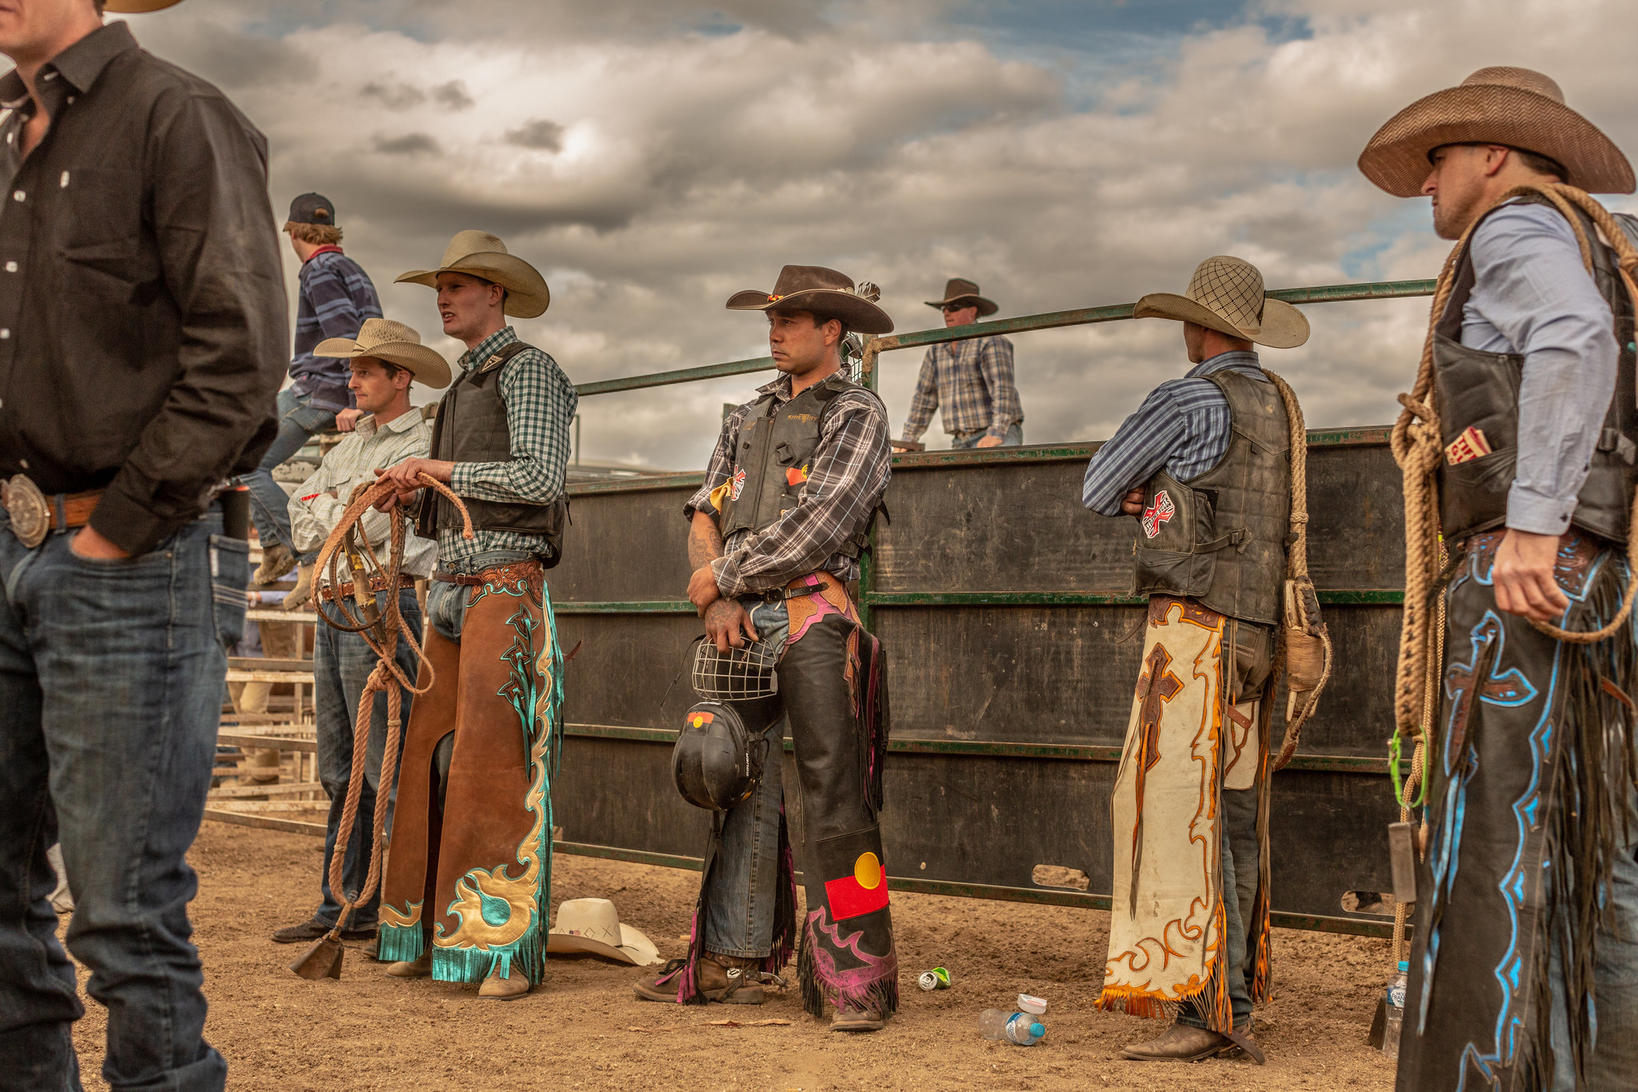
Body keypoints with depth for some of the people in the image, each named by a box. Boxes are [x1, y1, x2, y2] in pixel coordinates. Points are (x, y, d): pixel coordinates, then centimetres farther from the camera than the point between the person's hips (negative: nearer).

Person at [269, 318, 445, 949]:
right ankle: (343, 908, 19)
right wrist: (347, 511, -5)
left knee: (389, 773, -9)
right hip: (334, 611, 9)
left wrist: (330, 510, 2)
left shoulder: (421, 447, -6)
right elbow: (302, 525, 13)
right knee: (341, 772, 11)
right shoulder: (349, 446, 20)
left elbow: (363, 528, -16)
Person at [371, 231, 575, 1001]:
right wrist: (414, 494, 8)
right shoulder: (464, 386, 23)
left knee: (497, 759, -12)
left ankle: (510, 946, -8)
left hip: (507, 584, -8)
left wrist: (442, 468, -11)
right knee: (435, 755, 6)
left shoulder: (527, 370, -3)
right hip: (453, 585, 8)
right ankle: (438, 934, 13)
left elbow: (541, 477, -17)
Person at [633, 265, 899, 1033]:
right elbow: (704, 511, 14)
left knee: (834, 797, -8)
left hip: (814, 619, -6)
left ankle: (855, 977, -4)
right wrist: (718, 596, -4)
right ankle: (733, 961, 18)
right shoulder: (748, 419, 22)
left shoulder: (857, 415, 1)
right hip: (740, 623, 7)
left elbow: (814, 525, -11)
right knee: (742, 791, 10)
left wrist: (722, 574, -6)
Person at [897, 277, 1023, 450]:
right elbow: (924, 396, 14)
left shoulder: (990, 343, -11)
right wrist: (908, 440, 9)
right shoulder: (937, 350, 11)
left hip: (1001, 439, -7)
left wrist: (996, 434, -35)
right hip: (962, 443, 7)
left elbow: (1003, 390, -23)